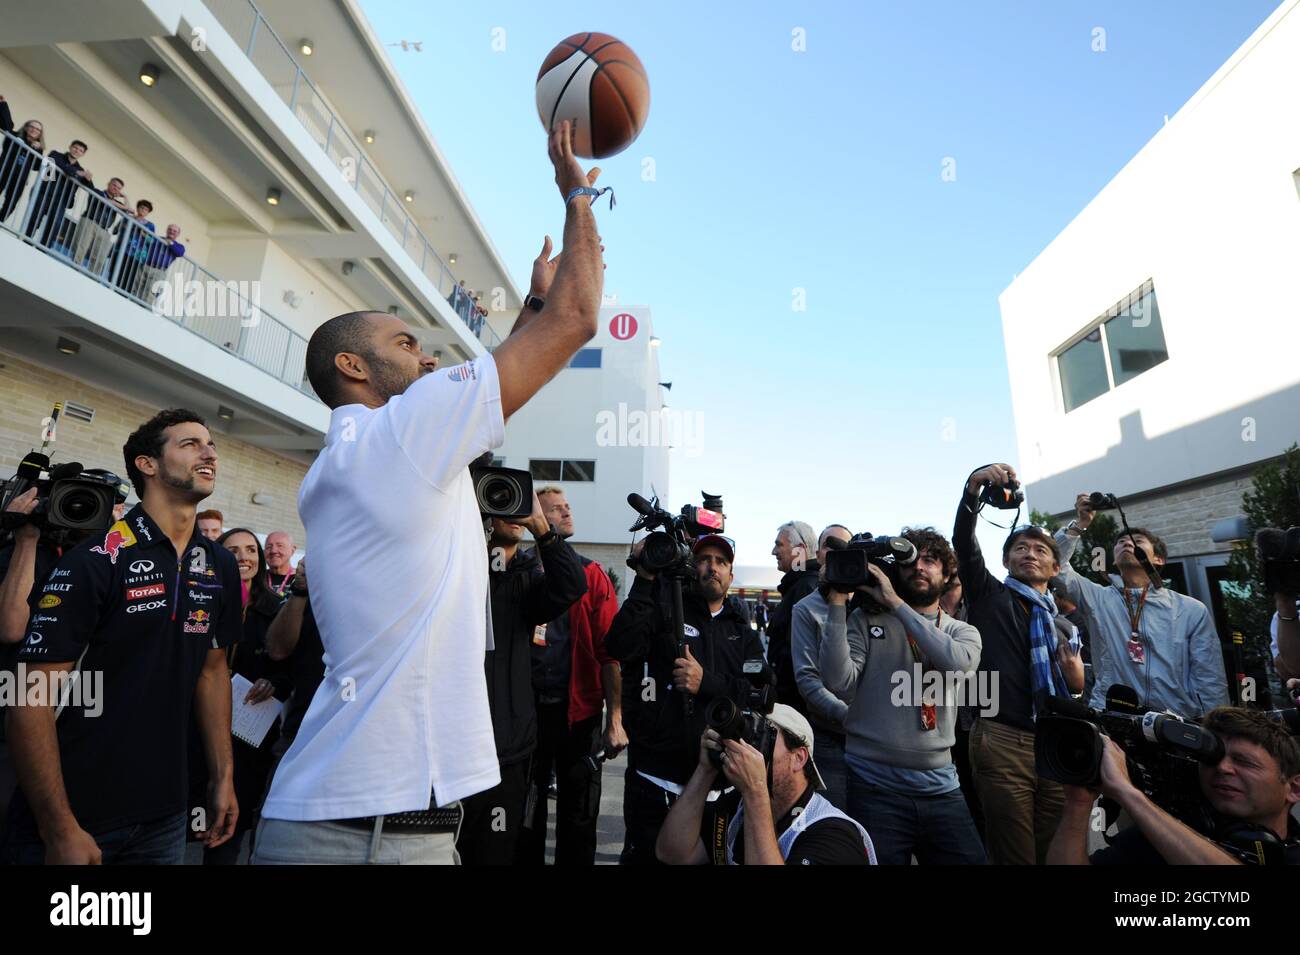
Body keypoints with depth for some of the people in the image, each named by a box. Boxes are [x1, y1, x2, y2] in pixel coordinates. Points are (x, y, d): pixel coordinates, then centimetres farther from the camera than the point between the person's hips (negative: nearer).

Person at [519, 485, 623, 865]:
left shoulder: (591, 575, 0)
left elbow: (609, 651, -4)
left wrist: (615, 718, -8)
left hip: (579, 710, 0)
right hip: (529, 707, 1)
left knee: (578, 814, 13)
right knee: (526, 810, 16)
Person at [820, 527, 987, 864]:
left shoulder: (963, 632, 8)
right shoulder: (866, 620, 0)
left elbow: (958, 664, -16)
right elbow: (839, 683, -12)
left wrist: (896, 604, -16)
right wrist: (838, 604, -16)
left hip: (940, 786, 3)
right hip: (875, 785, -2)